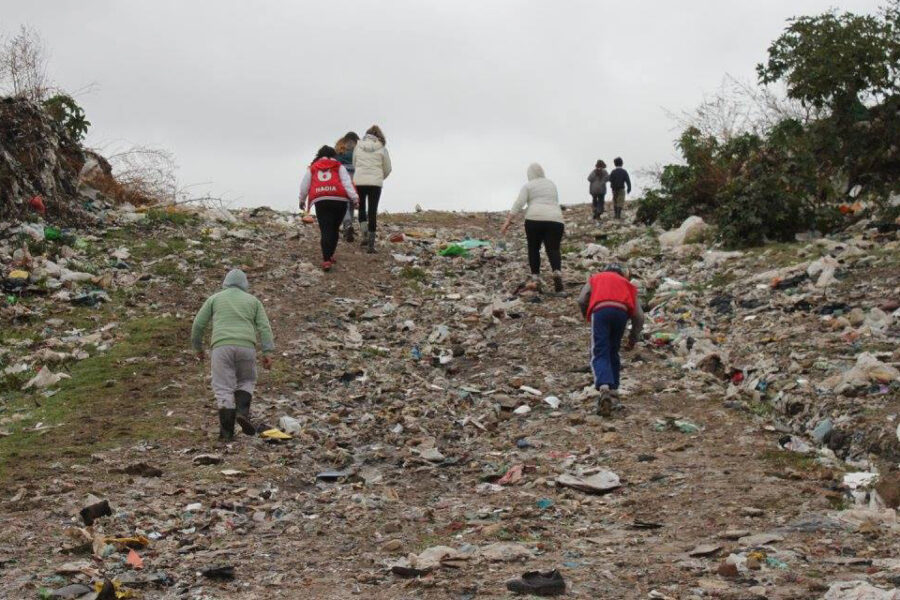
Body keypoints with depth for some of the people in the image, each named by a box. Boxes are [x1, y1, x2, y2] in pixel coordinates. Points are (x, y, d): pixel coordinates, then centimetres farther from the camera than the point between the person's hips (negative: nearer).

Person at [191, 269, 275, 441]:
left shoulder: (214, 299, 16)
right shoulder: (253, 301, 18)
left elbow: (198, 324, 12)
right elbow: (264, 327, 6)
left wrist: (198, 347, 25)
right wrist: (267, 353, 1)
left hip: (222, 347, -1)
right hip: (246, 347, 1)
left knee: (224, 390, 2)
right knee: (246, 381, 22)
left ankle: (227, 431, -4)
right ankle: (242, 412, -2)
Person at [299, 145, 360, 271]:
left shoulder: (312, 168, 21)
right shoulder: (339, 167, 17)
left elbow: (304, 185, 22)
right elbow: (346, 182, 4)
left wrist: (302, 200, 37)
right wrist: (354, 198, -1)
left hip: (320, 201, 0)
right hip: (339, 200, 0)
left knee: (325, 230, -3)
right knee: (334, 229, 15)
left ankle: (326, 260, -16)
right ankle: (330, 255, 20)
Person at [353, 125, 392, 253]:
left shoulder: (358, 146, 5)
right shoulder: (381, 148, 1)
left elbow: (354, 163, 11)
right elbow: (387, 168, 7)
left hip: (359, 181, 1)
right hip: (375, 182, -1)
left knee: (362, 209, 19)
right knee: (372, 212, 3)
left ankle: (365, 236, 6)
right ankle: (370, 244, 0)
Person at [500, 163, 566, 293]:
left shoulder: (528, 186, 9)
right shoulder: (551, 184, 23)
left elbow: (519, 204, -3)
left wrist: (508, 221, -5)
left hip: (535, 219, -2)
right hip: (555, 219, 2)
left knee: (533, 248, 13)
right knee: (553, 249, -4)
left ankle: (536, 279, 7)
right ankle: (557, 271, -31)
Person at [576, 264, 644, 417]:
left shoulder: (595, 278, 33)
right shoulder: (627, 284, 34)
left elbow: (581, 300, 15)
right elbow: (639, 316, 23)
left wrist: (588, 317, 32)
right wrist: (634, 337, 34)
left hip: (600, 309, -2)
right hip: (621, 311, 2)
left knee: (599, 354, -6)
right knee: (613, 351, 23)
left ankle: (604, 388, -28)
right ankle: (613, 386, 25)